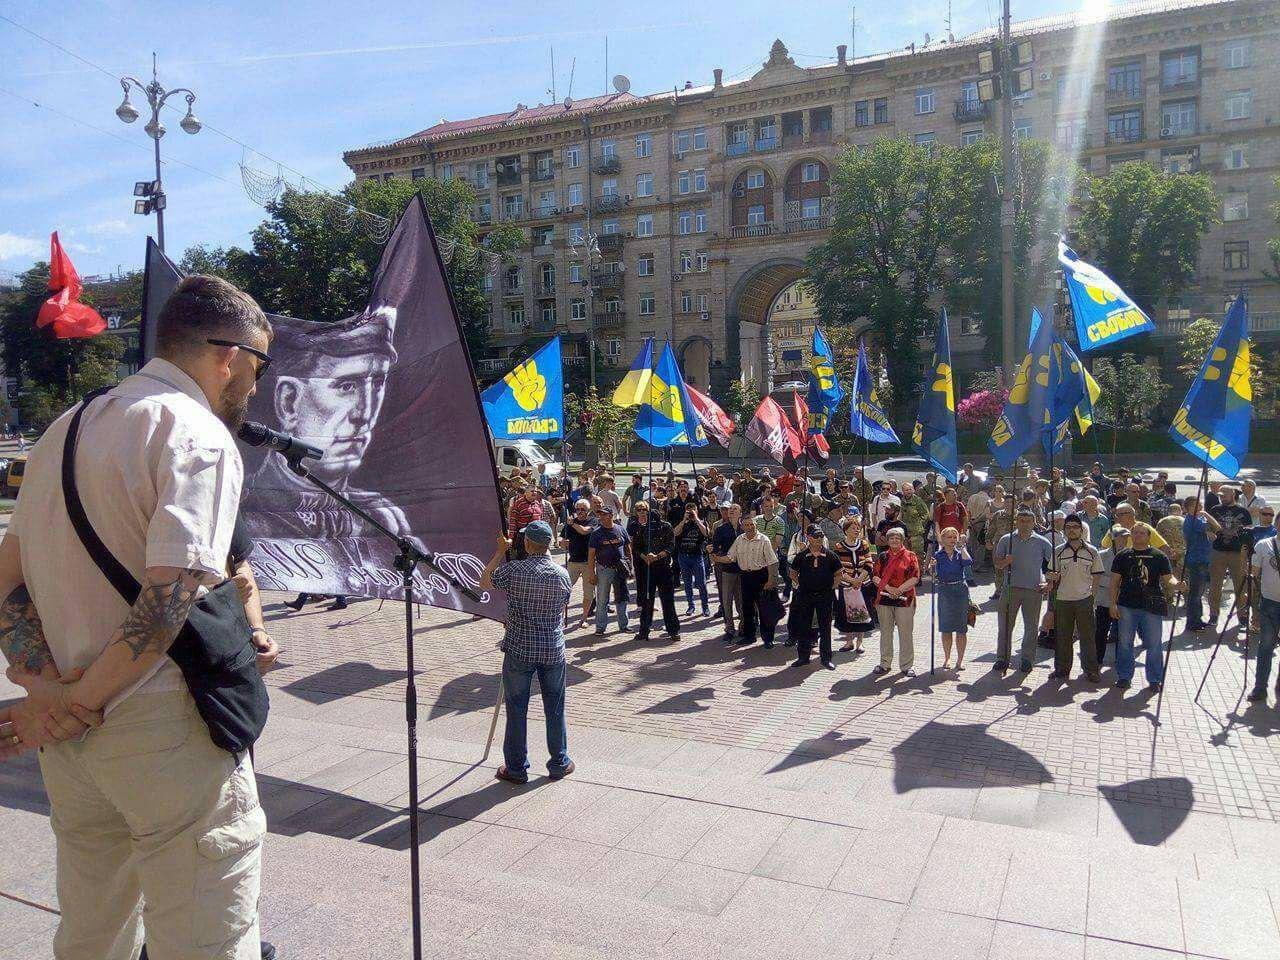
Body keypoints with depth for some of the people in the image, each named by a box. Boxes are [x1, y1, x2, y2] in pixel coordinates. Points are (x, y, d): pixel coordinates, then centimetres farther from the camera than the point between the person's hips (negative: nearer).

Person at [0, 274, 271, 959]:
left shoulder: (63, 431, 14)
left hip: (66, 739, 8)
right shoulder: (200, 437, -12)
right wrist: (85, 705, -12)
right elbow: (169, 600, -23)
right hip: (163, 726, -8)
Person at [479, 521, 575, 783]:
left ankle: (516, 768, 17)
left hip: (519, 649, -2)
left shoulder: (513, 570, -12)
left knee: (516, 710, 9)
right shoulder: (561, 573, -4)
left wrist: (501, 550, 9)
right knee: (555, 708, 14)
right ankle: (559, 764, 24)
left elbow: (484, 583, 5)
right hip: (553, 650, 2)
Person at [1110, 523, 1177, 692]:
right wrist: (1113, 603, 0)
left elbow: (1168, 578, 2)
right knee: (1124, 642, 6)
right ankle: (1124, 676, 18)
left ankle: (1155, 679, 16)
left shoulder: (1159, 556, 4)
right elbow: (1115, 581, 7)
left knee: (1154, 644, 3)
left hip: (1152, 607, -1)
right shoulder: (1123, 556, 7)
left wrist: (1175, 584, -22)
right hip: (1127, 605, 1)